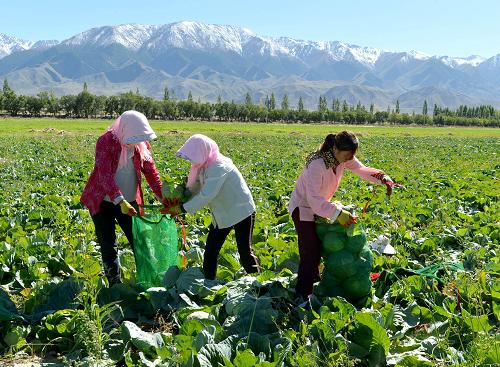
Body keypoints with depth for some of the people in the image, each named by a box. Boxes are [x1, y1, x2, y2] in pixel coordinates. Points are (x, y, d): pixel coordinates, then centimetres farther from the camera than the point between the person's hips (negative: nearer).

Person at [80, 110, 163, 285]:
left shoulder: (142, 144, -3)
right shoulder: (106, 141, -19)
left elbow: (151, 172, -1)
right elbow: (104, 174, -27)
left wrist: (164, 198, -12)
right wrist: (120, 201, -38)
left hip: (129, 202, 4)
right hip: (103, 201, -4)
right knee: (108, 246, 1)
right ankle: (115, 285, 15)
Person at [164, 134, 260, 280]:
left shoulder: (219, 167, -28)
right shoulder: (203, 166, -2)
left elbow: (206, 195, -33)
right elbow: (193, 188, -2)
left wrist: (182, 208, -30)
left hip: (241, 212, -8)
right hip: (222, 215, 8)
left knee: (245, 251, -1)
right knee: (210, 251, 6)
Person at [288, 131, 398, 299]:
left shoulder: (344, 157, -13)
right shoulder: (317, 165, -36)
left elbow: (362, 170, -2)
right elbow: (313, 199, -37)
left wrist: (383, 178, -20)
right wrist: (337, 213, -44)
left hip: (319, 205, 8)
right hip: (303, 206, -8)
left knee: (319, 246, 19)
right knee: (309, 251, -12)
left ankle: (314, 280, 40)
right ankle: (302, 294, -4)